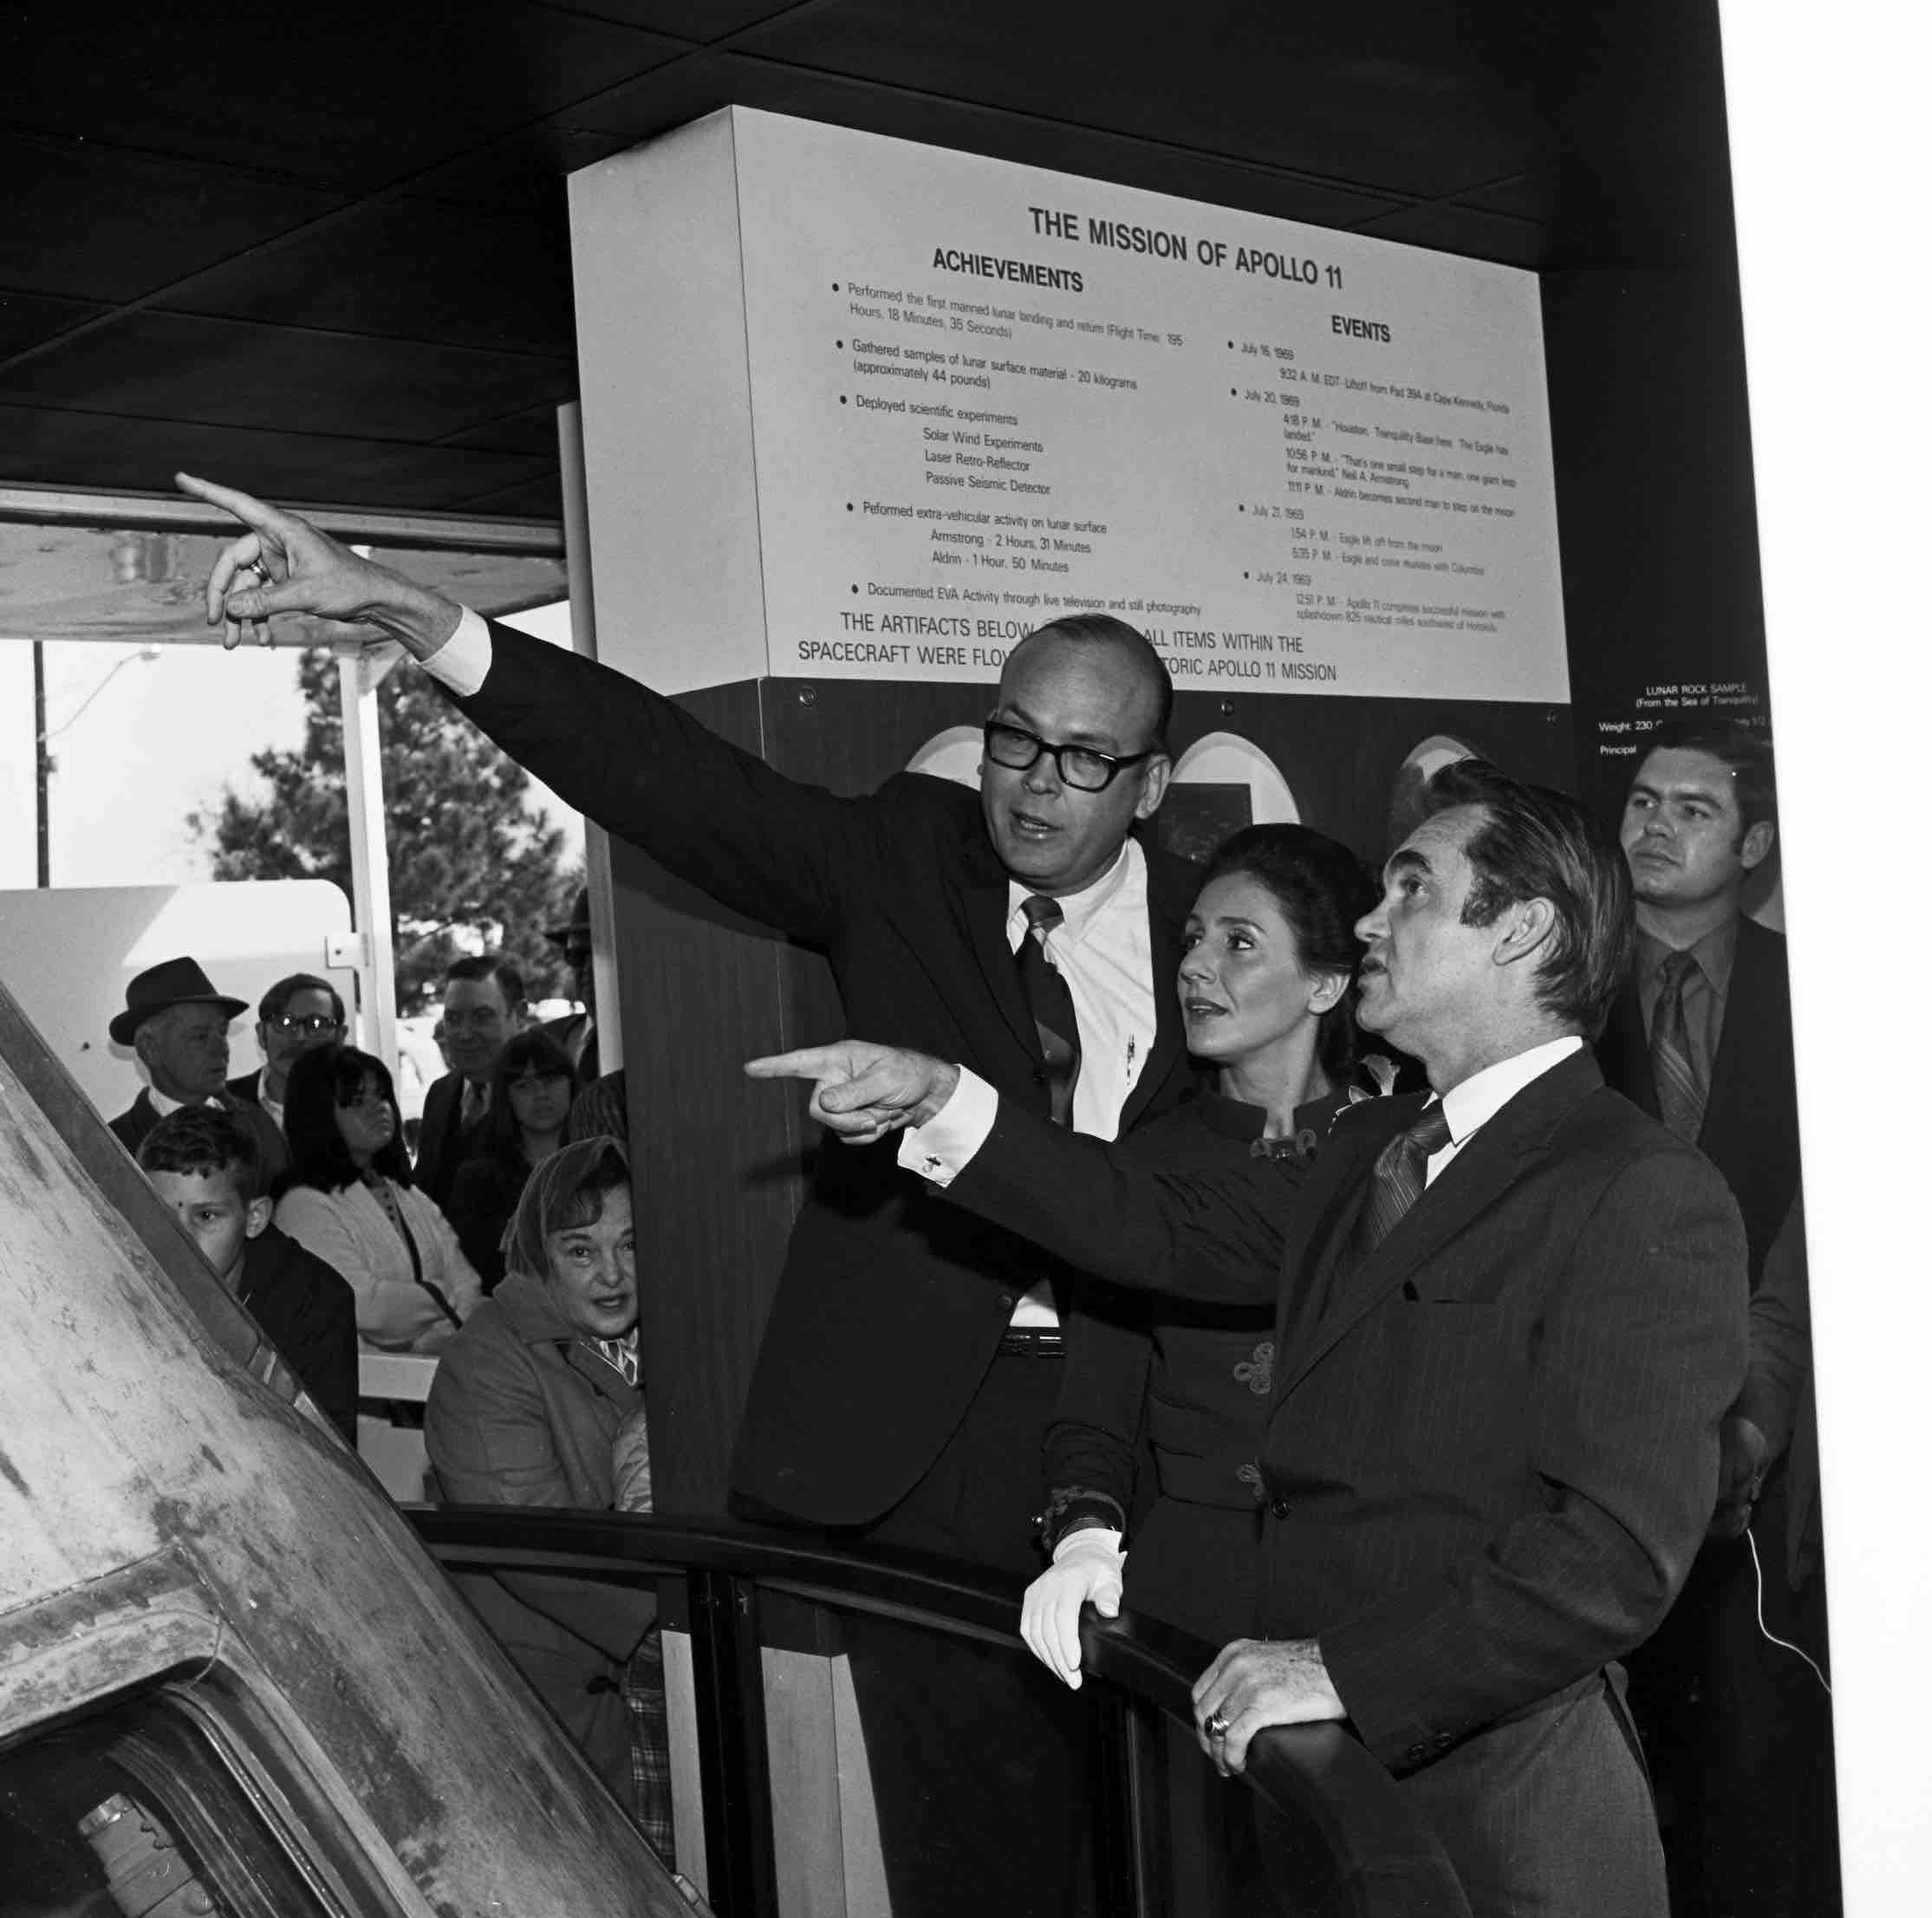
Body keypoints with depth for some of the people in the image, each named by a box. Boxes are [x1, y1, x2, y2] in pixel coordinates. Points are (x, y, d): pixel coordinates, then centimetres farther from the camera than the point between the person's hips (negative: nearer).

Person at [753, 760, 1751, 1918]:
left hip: (1502, 1806, -7)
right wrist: (940, 1104, 6)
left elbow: (1618, 1554, -21)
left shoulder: (1648, 1200, -15)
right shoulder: (1372, 1151, 14)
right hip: (1313, 1781, 7)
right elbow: (1166, 1231, 16)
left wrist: (1341, 1671, -23)